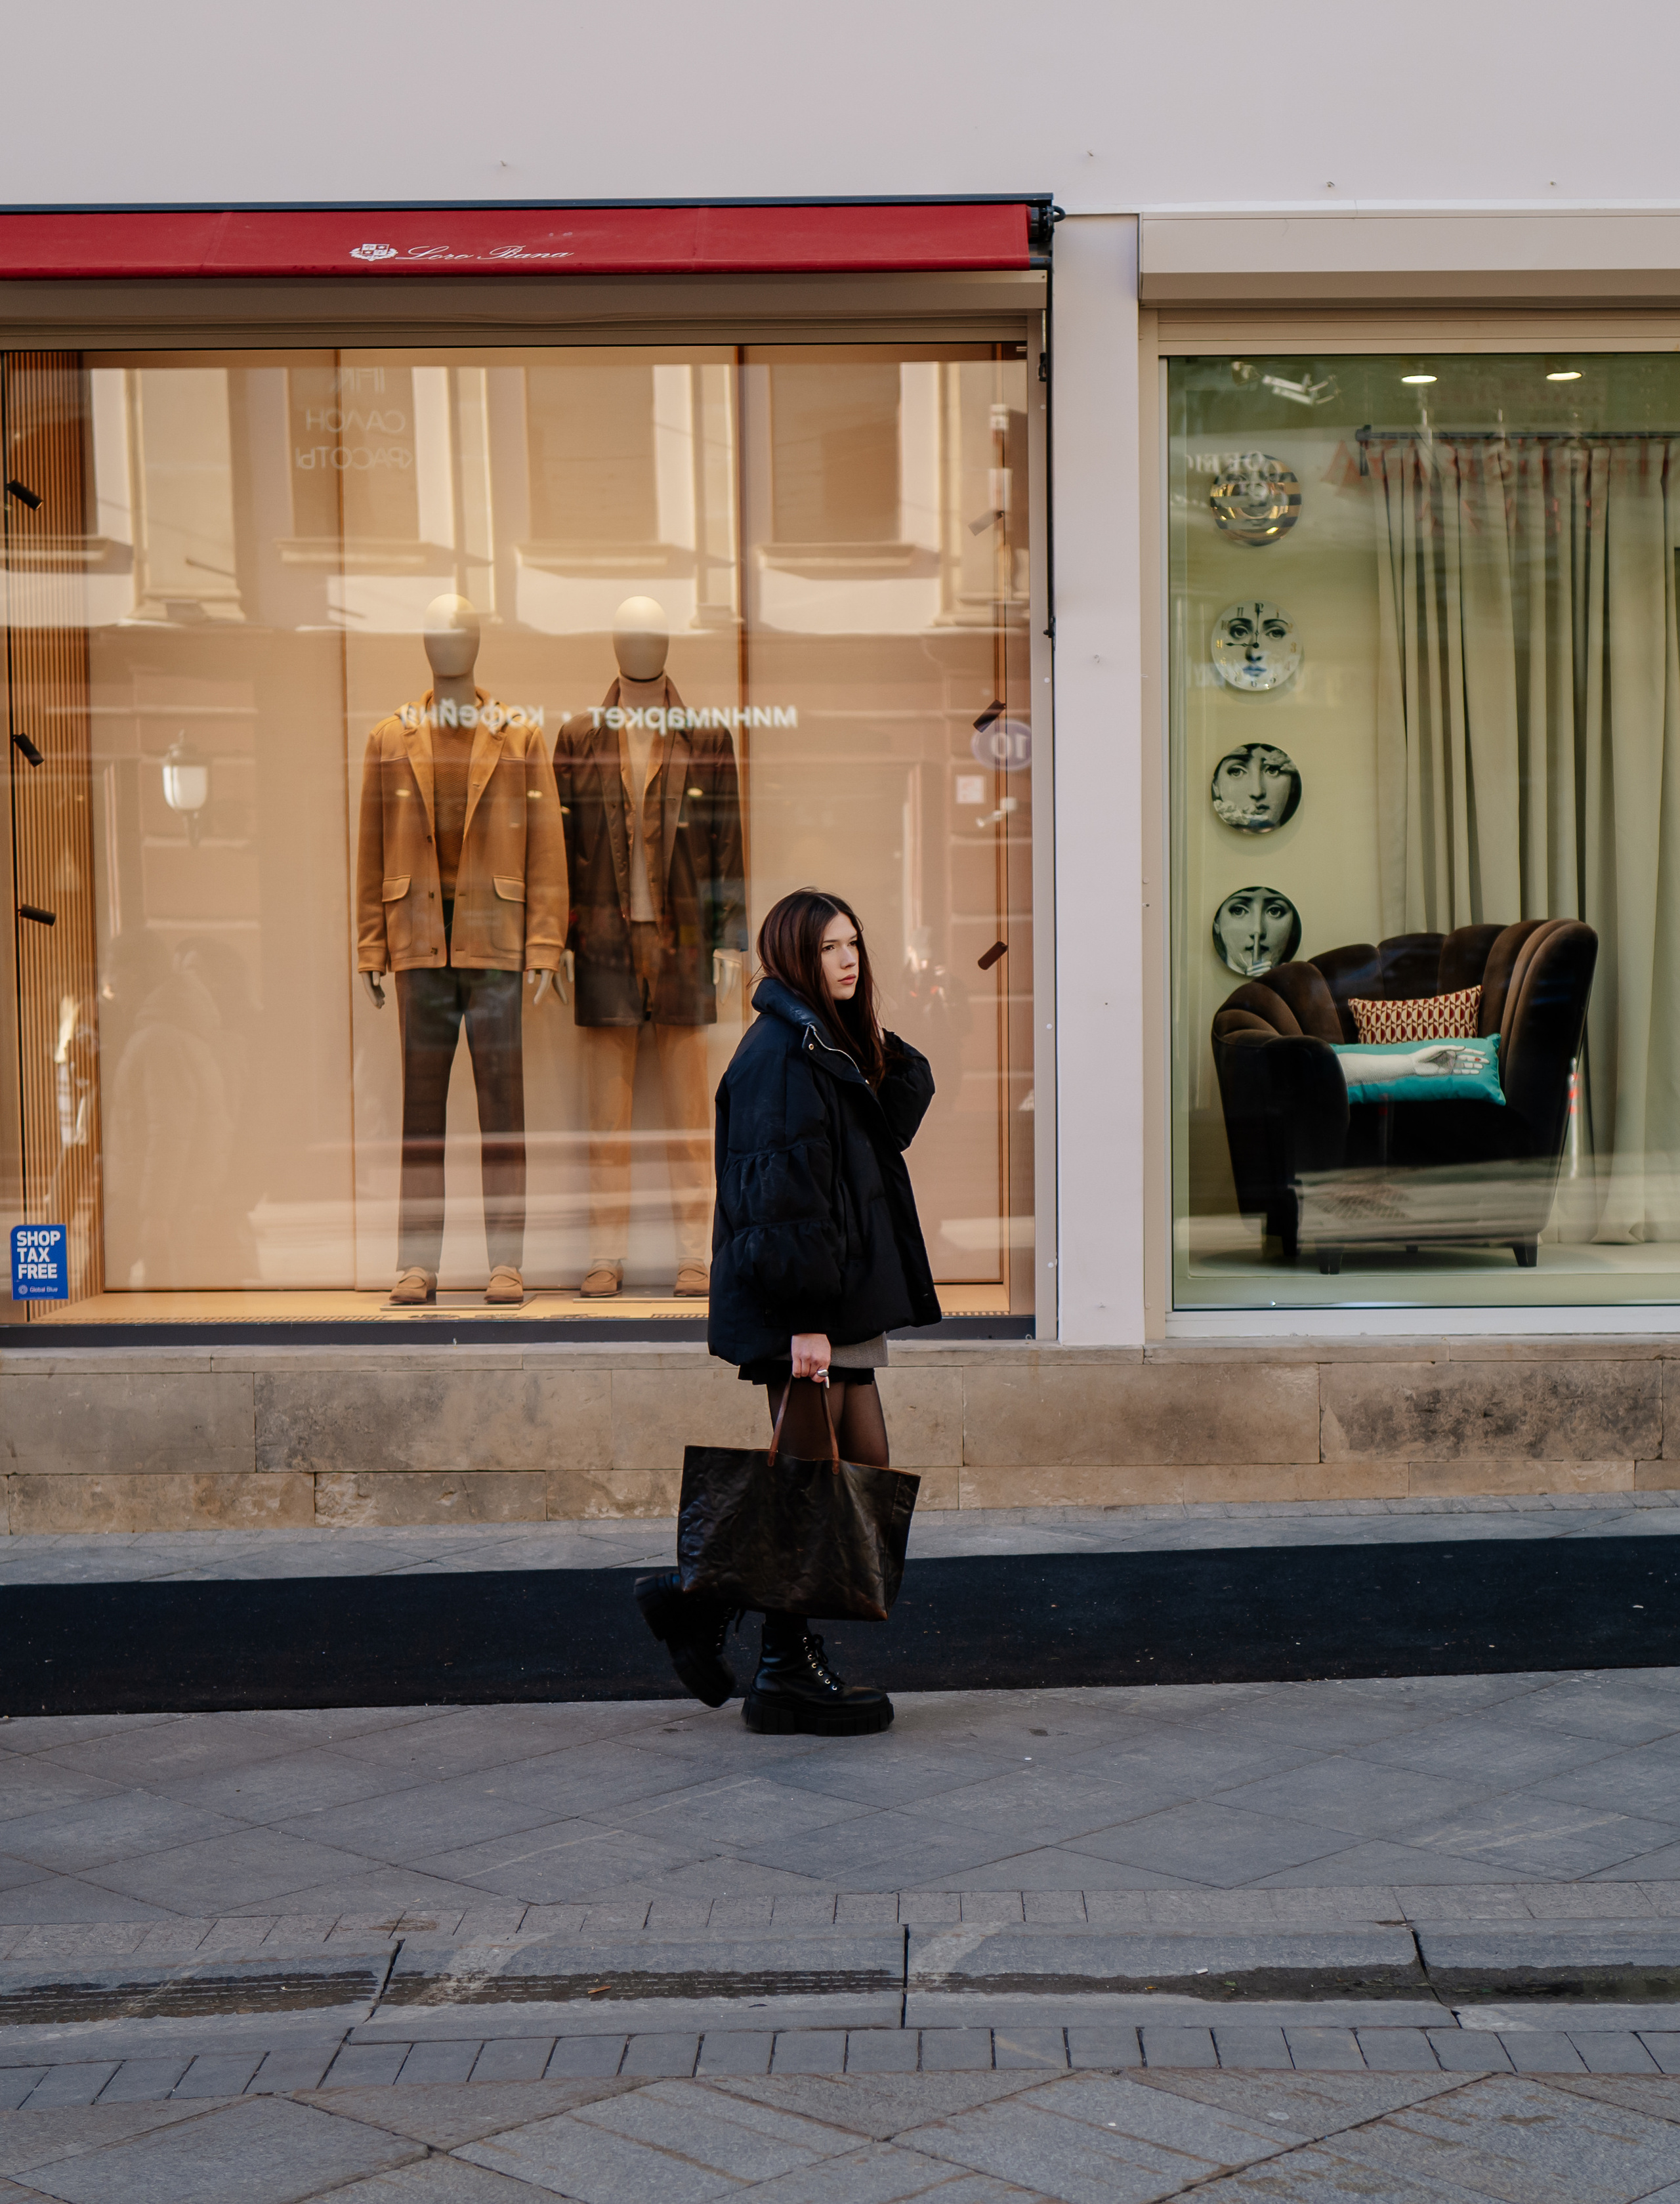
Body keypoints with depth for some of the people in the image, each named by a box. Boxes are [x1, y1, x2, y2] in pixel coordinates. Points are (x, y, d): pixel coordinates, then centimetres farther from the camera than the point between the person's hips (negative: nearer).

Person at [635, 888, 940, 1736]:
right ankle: (788, 1673, 9)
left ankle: (700, 1597, 19)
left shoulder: (835, 1049, 17)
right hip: (801, 1308, -10)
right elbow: (784, 1191, -20)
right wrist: (806, 1315, -23)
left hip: (840, 1306, 10)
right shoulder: (782, 1053, -14)